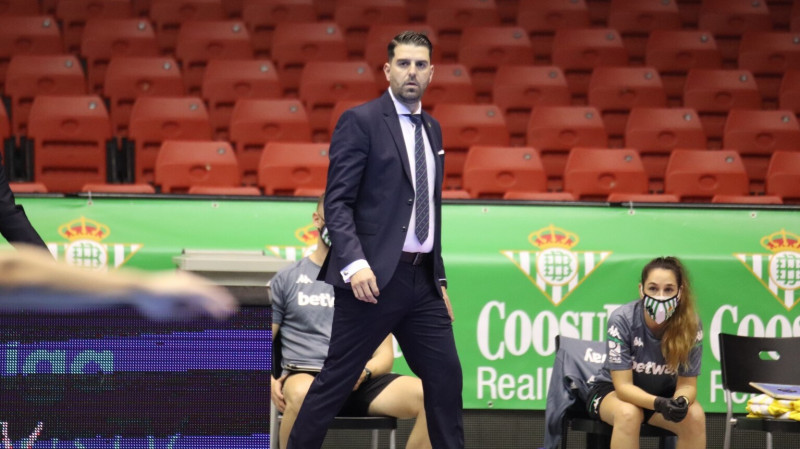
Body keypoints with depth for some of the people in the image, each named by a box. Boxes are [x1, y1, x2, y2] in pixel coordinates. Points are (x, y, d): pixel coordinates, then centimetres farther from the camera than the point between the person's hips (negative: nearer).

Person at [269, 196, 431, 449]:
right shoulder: (287, 279, 14)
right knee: (301, 394, -42)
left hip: (359, 383, 2)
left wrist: (364, 372, -8)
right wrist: (270, 382, -11)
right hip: (305, 376, -2)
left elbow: (385, 355, 16)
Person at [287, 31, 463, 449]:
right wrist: (354, 262, -24)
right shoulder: (360, 121, -6)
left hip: (421, 277, 7)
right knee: (335, 380, -3)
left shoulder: (432, 129, 17)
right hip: (375, 276, -7)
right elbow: (337, 202, -12)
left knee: (446, 378, 5)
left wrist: (439, 277, 18)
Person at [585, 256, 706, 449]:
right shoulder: (622, 320, -27)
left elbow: (687, 383, -14)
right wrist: (659, 404, -46)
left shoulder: (691, 325, -19)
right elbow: (623, 386, -27)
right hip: (612, 390, -3)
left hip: (663, 392, 3)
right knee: (628, 413, -37)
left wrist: (681, 402, -40)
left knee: (695, 416, -27)